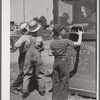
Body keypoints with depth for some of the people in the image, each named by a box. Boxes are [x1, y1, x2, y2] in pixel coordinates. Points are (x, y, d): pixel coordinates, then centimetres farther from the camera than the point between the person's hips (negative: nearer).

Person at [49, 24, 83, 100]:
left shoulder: (52, 43, -3)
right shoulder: (66, 41, -14)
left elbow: (50, 54, 1)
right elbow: (78, 43, -10)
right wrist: (80, 34, 3)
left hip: (56, 62, 4)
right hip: (64, 62, -4)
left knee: (56, 81, 13)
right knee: (64, 81, 8)